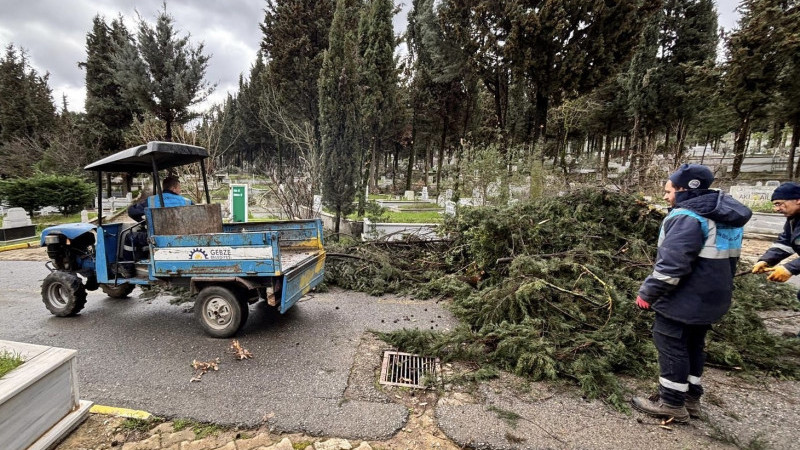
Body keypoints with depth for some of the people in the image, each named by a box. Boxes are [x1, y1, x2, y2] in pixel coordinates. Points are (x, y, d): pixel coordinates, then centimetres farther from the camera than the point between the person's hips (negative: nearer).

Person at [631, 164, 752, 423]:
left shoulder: (687, 217, -22)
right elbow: (724, 260, 19)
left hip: (682, 300, -10)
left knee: (671, 347, 3)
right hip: (709, 298, 10)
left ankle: (672, 403, 14)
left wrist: (648, 294, -17)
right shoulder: (724, 217, 10)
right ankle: (690, 398, 31)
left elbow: (671, 264, -27)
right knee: (693, 346, 19)